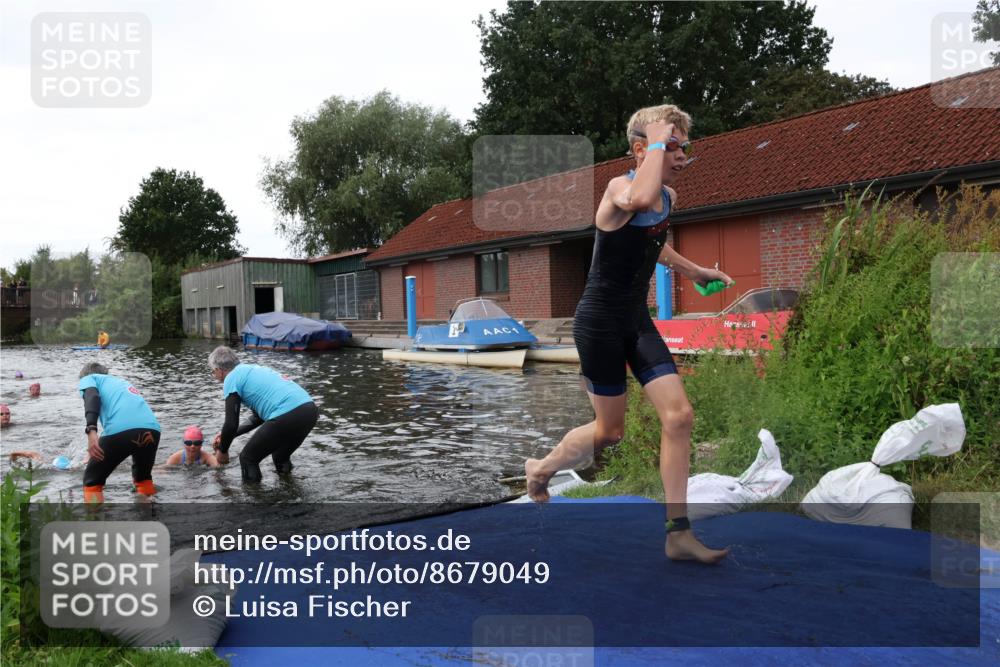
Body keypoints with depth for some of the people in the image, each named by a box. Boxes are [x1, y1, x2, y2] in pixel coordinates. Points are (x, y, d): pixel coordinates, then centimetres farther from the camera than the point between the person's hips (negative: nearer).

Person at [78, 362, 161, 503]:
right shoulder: (121, 382, 41)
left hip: (121, 429, -6)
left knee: (92, 481, 15)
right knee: (143, 476, 33)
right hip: (152, 429, 6)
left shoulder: (88, 379, 23)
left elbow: (92, 396, -2)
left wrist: (91, 430, -17)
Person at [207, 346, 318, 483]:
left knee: (248, 458, 13)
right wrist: (225, 436, 38)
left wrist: (222, 451, 19)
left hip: (287, 417, -8)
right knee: (281, 458, 32)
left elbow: (231, 424, 1)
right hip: (310, 410, 8)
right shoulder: (253, 369, 30)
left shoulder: (231, 379, 6)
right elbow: (258, 417, 36)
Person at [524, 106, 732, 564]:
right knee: (610, 431, 5)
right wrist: (656, 142, -29)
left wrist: (693, 271, 27)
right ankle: (540, 470, 35)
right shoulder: (619, 187, -16)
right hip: (599, 321, -7)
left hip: (637, 321, 8)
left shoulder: (670, 198, 9)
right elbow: (638, 201, -44)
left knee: (679, 415, -4)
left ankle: (678, 534, 3)